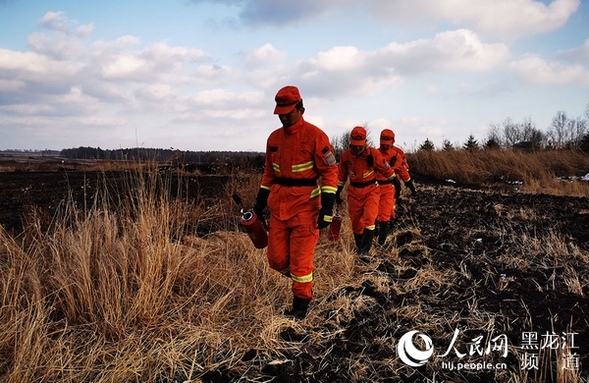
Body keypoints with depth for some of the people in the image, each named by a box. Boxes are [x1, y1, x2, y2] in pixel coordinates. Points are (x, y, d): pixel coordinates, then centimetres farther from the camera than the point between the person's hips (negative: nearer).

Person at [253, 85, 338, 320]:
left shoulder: (315, 136, -9)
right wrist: (260, 203, 17)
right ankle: (302, 278, 37)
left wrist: (327, 208, -16)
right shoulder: (274, 138, 11)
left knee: (300, 260, 0)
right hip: (278, 205, 6)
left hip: (304, 205, -6)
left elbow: (330, 171, -9)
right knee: (276, 259, 9)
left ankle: (301, 305, 17)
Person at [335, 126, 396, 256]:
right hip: (354, 191, 3)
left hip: (371, 190, -3)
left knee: (368, 219, -18)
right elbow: (342, 175, 9)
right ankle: (359, 247, 26)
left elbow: (387, 171, -4)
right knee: (355, 222, 9)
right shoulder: (345, 155, -5)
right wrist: (338, 193, 13)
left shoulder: (374, 154, -15)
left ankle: (366, 248, -11)